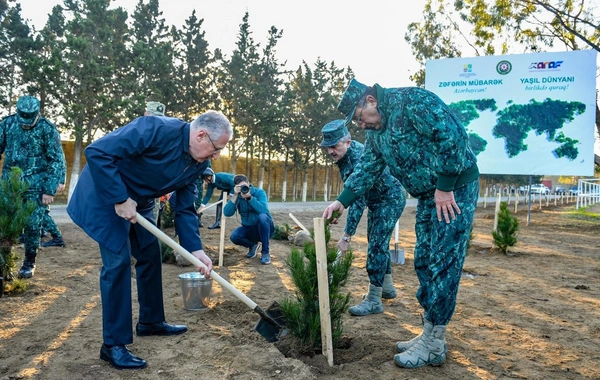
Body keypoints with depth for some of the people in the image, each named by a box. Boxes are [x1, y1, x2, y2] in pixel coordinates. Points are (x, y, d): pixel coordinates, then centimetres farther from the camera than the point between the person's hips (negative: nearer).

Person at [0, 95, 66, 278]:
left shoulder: (47, 129, -11)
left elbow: (57, 160, -8)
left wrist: (50, 190, -12)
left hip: (35, 186, -3)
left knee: (32, 224, -1)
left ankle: (29, 262, 14)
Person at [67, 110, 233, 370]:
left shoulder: (198, 163, -6)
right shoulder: (156, 130, -32)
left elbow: (185, 208, -1)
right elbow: (97, 152, -32)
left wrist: (195, 248, -11)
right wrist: (120, 199, -30)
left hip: (138, 202, 9)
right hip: (105, 193, -9)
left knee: (150, 255, 12)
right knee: (118, 261, -12)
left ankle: (150, 321, 30)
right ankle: (113, 344, -2)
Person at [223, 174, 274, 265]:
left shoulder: (259, 192, -12)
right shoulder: (237, 196, -4)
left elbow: (263, 210, -31)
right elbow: (227, 213, -20)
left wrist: (249, 197, -38)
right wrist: (235, 195, -27)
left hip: (264, 228, -3)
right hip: (248, 229, 3)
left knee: (262, 216, -36)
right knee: (234, 236, -27)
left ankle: (265, 252, -22)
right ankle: (252, 245, 8)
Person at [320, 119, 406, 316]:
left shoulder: (360, 158, -34)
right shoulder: (343, 152, -7)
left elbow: (358, 201, -36)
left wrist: (347, 235, -35)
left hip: (391, 199, -10)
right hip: (377, 200, 10)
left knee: (376, 245, -12)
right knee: (377, 243, 15)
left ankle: (374, 300, -6)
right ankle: (387, 287, 30)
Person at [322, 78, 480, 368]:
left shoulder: (412, 101, -17)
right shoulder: (375, 132, 10)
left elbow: (452, 137, -24)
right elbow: (367, 170, 12)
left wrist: (445, 187, -21)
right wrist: (342, 201, 1)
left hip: (455, 188, -9)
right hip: (428, 195, 9)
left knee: (443, 262, -6)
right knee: (424, 262, 10)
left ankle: (433, 344, 3)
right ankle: (431, 335, 21)